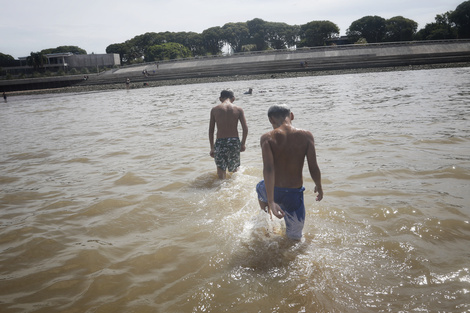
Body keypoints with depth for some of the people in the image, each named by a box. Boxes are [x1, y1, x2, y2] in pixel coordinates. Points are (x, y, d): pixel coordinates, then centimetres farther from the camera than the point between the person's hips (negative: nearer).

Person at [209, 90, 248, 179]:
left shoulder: (214, 110, 2)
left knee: (221, 170, 8)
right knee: (234, 169, 21)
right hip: (234, 141, 1)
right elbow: (245, 129, -2)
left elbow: (211, 130, 3)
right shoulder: (238, 109, 1)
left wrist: (212, 148, 10)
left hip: (220, 142, -1)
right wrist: (243, 144, 10)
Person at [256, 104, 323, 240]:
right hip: (294, 194, 0)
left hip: (273, 191, 1)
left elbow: (268, 169, -23)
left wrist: (270, 202, -24)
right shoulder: (306, 136, -9)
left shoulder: (267, 138, -13)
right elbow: (313, 168, -8)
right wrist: (319, 187, 12)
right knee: (294, 237, 25)